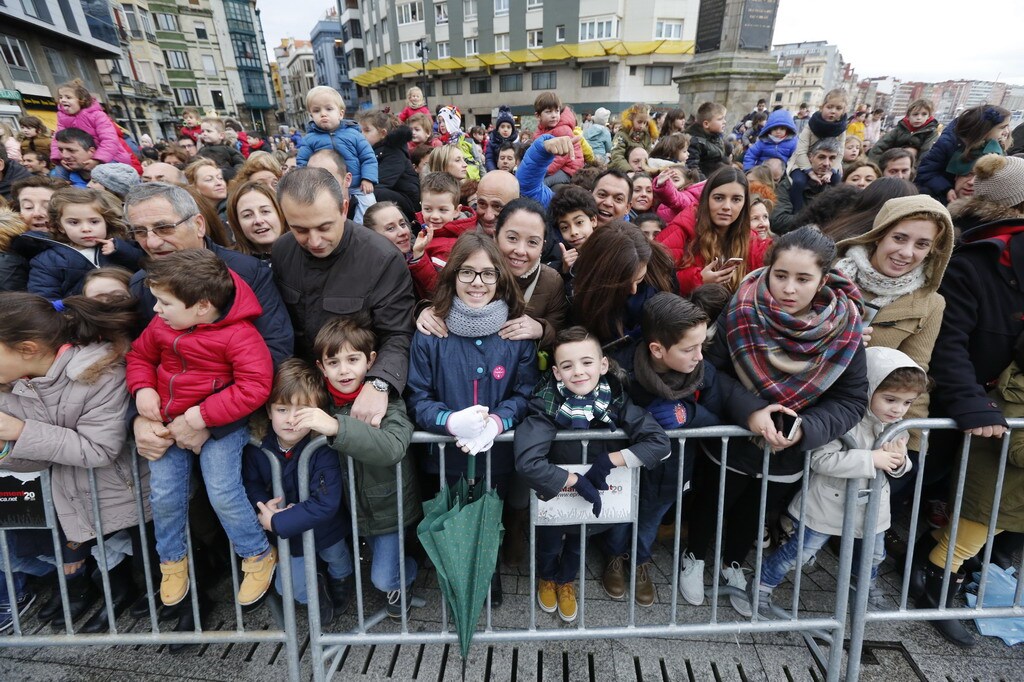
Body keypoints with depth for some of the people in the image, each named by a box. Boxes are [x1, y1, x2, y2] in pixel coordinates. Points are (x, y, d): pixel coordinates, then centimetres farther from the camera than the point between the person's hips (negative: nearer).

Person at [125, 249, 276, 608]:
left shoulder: (238, 334, -22)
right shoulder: (161, 326, -1)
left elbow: (256, 386, -26)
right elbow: (139, 355, 18)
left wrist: (205, 415, -25)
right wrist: (142, 388, -3)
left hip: (221, 424, -6)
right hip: (168, 421, 6)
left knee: (223, 492, -10)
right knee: (164, 493, 5)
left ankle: (259, 555, 13)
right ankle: (172, 559, 32)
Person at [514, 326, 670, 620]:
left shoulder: (616, 400, -23)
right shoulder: (547, 405, -29)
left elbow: (660, 442, -27)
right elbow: (527, 462, -39)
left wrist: (609, 460, -32)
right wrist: (577, 482, -34)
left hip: (602, 493, 2)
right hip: (555, 493, -2)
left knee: (579, 541, 22)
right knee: (549, 541, 17)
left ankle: (567, 580, 55)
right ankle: (547, 577, 53)